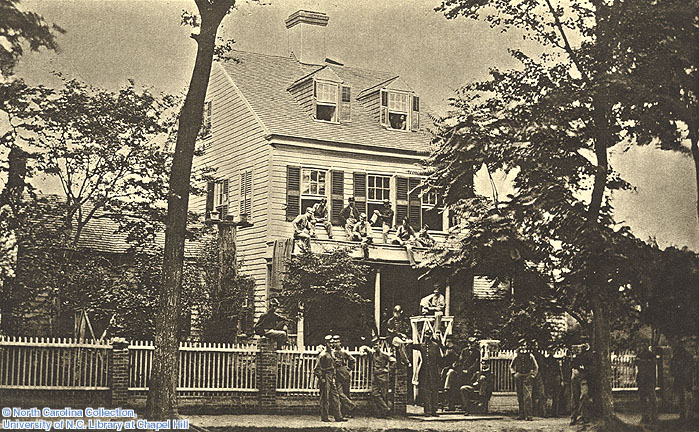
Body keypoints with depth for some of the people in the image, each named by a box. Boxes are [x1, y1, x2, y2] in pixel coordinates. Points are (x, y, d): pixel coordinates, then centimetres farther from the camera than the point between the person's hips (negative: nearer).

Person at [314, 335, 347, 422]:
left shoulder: (331, 353, 14)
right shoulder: (323, 354, -13)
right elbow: (317, 368, -15)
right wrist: (321, 378, -17)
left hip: (331, 379, 8)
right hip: (325, 378, -8)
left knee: (335, 397, 6)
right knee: (325, 398, -3)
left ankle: (338, 416, 8)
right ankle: (324, 417, 4)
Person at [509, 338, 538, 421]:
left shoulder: (530, 356, 4)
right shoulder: (516, 357, 10)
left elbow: (536, 368, 8)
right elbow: (511, 366, 19)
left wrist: (532, 376, -3)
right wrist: (514, 373, 3)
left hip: (527, 378, -3)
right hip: (518, 378, 3)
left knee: (527, 396, -13)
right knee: (520, 397, 5)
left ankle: (528, 415, -16)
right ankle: (521, 415, 12)